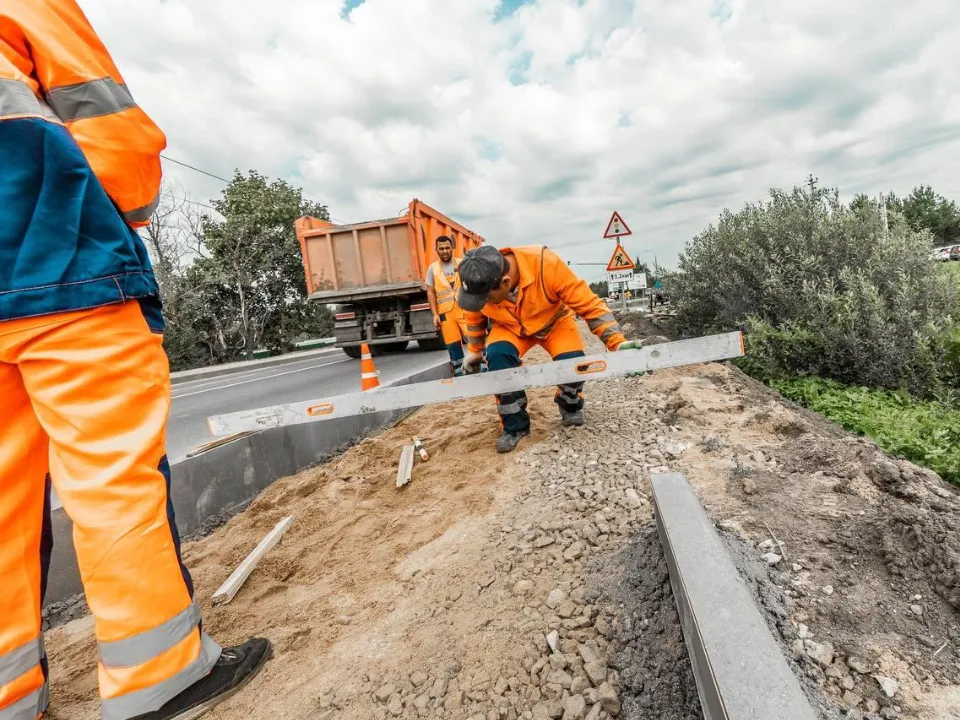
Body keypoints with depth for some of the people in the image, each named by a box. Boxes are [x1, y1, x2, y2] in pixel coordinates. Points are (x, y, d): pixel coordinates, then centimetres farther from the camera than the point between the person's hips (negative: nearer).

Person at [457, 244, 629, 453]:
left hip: (554, 321, -1)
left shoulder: (546, 264, -40)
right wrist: (474, 350, 6)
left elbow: (589, 304, -32)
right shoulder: (476, 283, -29)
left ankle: (570, 407, 12)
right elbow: (473, 317, -4)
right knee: (497, 357, -27)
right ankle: (515, 426, -9)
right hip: (509, 326, 2)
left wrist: (617, 342, -37)